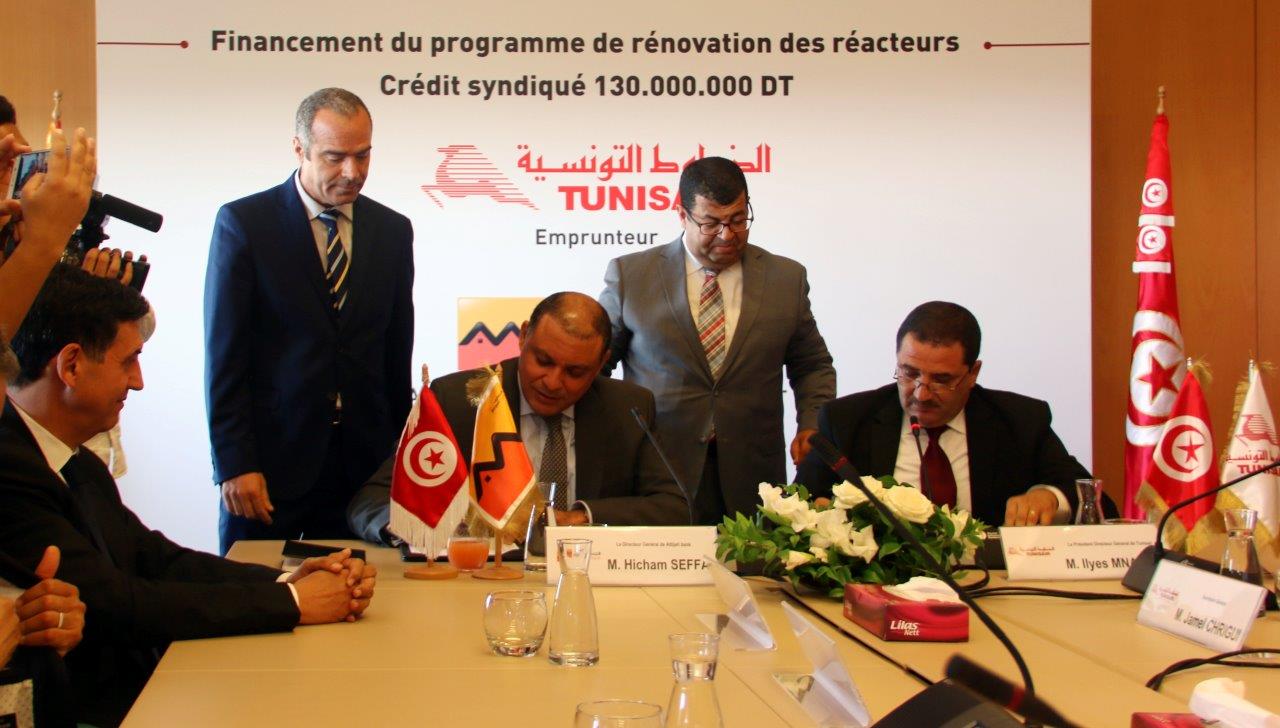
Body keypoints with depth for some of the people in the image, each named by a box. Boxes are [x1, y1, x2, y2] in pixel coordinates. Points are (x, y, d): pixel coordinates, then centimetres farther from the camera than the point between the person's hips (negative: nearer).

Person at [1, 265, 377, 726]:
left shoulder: (81, 466, 12)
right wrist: (289, 602, -15)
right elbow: (114, 605, -21)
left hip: (135, 690, 8)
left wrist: (287, 580, -5)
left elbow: (157, 558, 10)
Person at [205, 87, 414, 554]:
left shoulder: (392, 231, 9)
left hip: (364, 465, 3)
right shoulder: (244, 223, -2)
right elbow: (224, 354, -4)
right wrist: (234, 463, -9)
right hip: (270, 462, -3)